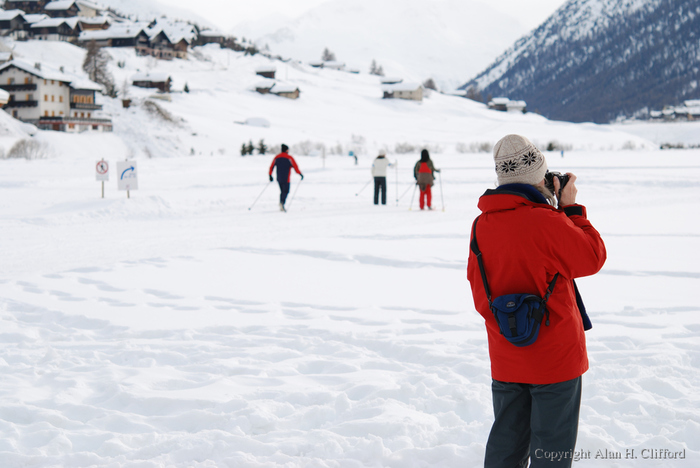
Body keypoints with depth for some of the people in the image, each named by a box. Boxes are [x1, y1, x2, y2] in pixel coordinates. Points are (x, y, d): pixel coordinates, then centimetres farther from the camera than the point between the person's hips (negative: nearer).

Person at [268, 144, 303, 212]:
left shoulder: (277, 157, 6)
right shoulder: (289, 158, -8)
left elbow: (271, 167, 7)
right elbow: (295, 166, -11)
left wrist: (270, 175, 15)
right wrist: (300, 174, -2)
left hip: (279, 178, 5)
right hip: (286, 178, -5)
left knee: (282, 191, 16)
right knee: (286, 191, -1)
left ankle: (281, 207, 11)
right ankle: (282, 202, -28)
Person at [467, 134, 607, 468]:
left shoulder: (482, 225, -2)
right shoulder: (548, 223, -20)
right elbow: (593, 258, -6)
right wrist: (571, 208, 2)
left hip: (505, 359, 6)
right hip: (555, 357, -6)